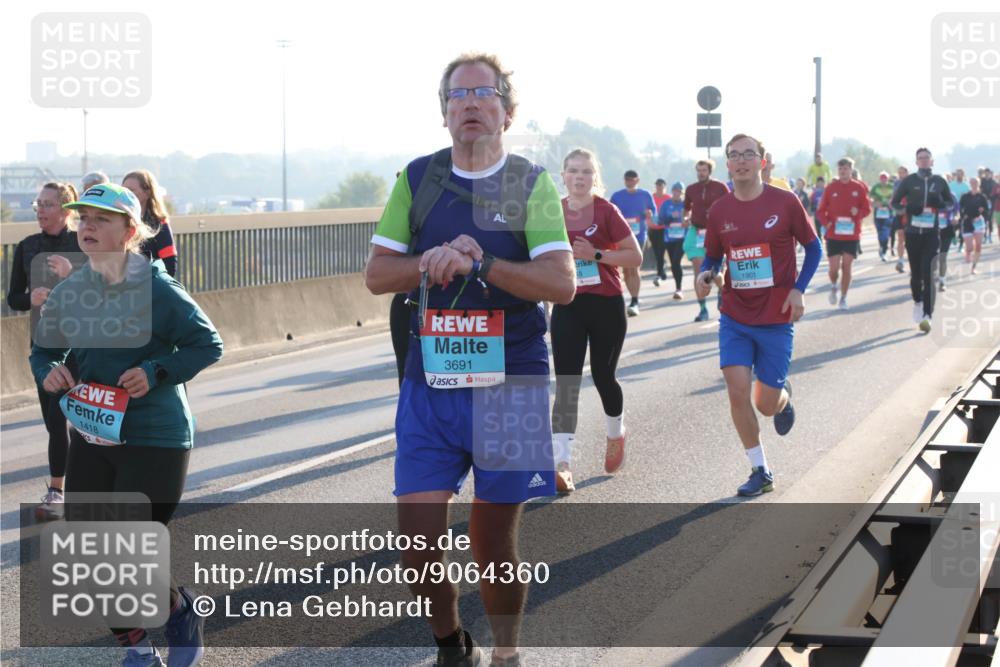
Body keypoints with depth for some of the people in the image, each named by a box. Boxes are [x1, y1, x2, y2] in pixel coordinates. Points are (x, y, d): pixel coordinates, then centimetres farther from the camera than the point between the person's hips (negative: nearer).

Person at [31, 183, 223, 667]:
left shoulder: (157, 288, -14)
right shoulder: (67, 291, 1)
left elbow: (208, 344, -9)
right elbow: (44, 349, 14)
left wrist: (156, 372, -22)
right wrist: (48, 372, -8)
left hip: (155, 439, -6)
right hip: (90, 437, 6)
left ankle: (182, 613, 27)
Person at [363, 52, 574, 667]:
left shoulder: (531, 184, -1)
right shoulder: (418, 179, 7)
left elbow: (563, 283, -12)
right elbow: (377, 275, 4)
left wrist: (480, 262, -22)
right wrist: (432, 261, -14)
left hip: (511, 386, -2)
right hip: (430, 385, 2)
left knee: (494, 541, 5)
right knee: (418, 539, -3)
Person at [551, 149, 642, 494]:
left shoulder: (606, 211, -8)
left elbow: (635, 256, -9)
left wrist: (596, 254, -19)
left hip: (606, 306, -2)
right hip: (568, 307, 2)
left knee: (603, 376, 10)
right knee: (566, 383, -9)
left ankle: (616, 434, 41)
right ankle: (562, 463, -16)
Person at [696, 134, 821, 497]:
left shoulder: (785, 202, -7)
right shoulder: (719, 211, 0)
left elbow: (813, 248, 2)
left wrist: (798, 290, -11)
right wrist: (704, 275, -11)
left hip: (776, 318, -2)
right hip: (735, 317, 2)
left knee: (767, 404, 2)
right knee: (737, 391, -10)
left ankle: (784, 396, 41)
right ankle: (760, 471, 5)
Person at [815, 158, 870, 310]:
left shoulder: (859, 188, 1)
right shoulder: (831, 188, 1)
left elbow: (867, 209, 7)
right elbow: (820, 211, 5)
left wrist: (858, 213, -15)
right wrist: (826, 222, -14)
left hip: (852, 235, 0)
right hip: (833, 235, 0)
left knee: (846, 267, -1)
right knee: (834, 267, -4)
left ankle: (843, 298, 11)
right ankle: (834, 286, 28)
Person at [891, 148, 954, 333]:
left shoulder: (939, 181, 5)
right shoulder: (909, 181, 3)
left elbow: (951, 202, 15)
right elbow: (894, 203, 5)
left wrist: (941, 204, -8)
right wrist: (909, 208, -15)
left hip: (932, 234, -1)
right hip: (913, 233, 1)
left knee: (928, 273, -13)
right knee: (916, 273, 9)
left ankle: (927, 316, -16)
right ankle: (918, 302, 38)